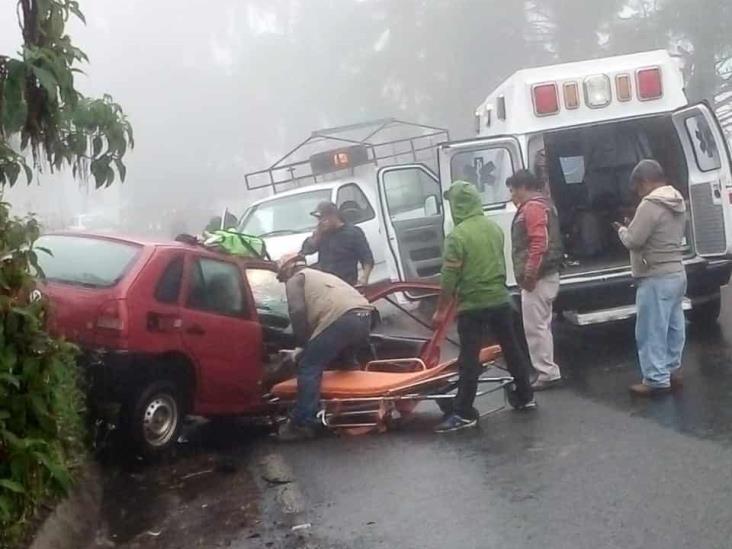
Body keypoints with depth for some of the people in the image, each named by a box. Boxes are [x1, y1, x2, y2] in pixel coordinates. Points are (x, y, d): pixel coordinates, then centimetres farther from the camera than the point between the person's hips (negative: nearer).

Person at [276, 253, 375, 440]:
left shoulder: (296, 279, 17)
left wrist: (303, 343, 12)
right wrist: (311, 344, 48)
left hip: (341, 318, -8)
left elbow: (298, 312, 2)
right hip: (364, 316, 8)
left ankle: (302, 424, -11)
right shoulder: (322, 276, 42)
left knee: (309, 369, -5)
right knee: (343, 363, 30)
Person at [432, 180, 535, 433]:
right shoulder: (494, 227, 5)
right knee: (512, 349, 17)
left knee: (469, 359, -2)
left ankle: (464, 414, 1)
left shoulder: (458, 235, -17)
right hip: (500, 299, 7)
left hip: (472, 305, -7)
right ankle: (526, 397, 28)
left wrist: (441, 310, -8)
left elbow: (449, 278, -16)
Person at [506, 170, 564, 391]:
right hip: (544, 275, 11)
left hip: (538, 278, -11)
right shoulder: (540, 205, 19)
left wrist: (529, 276, -22)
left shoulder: (533, 207, -14)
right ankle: (547, 371, 21)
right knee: (541, 326, 15)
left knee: (535, 327, -6)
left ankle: (548, 373, -2)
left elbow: (539, 244, -25)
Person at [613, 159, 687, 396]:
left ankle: (657, 380, 1)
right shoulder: (678, 202, 10)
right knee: (673, 326, 16)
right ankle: (673, 371, 26)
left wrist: (622, 230, 1)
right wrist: (634, 227, 19)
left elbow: (633, 241, -21)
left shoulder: (650, 204, -20)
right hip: (676, 273, 10)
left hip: (656, 279, -10)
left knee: (651, 331, -3)